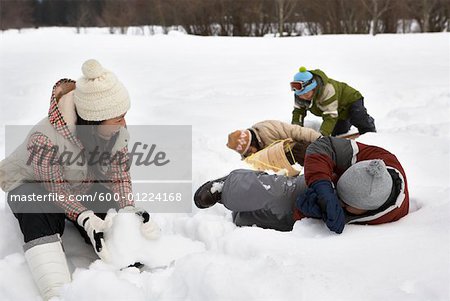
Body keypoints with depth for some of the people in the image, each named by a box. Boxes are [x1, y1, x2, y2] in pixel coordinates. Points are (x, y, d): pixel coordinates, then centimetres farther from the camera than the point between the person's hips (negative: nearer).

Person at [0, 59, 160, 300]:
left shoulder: (116, 129, -21)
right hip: (31, 184, -8)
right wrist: (86, 219, -42)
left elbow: (119, 173, -10)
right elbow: (55, 189, -29)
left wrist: (128, 210, -26)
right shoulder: (45, 137, -39)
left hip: (83, 185, 8)